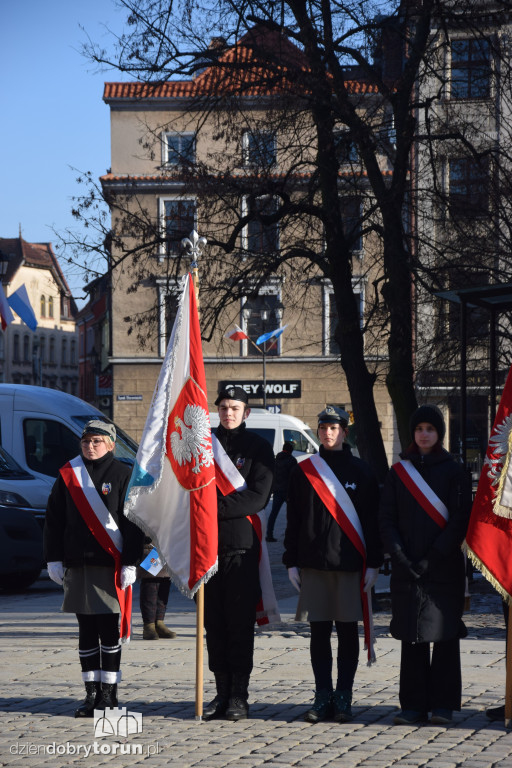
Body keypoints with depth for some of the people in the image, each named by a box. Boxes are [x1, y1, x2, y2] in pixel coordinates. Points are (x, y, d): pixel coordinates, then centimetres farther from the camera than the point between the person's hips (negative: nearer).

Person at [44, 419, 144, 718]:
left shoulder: (123, 475, -1)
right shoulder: (68, 475, 8)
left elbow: (133, 522, -4)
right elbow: (54, 519, 11)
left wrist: (130, 564, -9)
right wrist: (54, 559, 5)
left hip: (111, 564, -3)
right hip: (78, 565, 3)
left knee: (109, 631, -2)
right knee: (87, 631, 8)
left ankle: (109, 693, 6)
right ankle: (92, 693, 14)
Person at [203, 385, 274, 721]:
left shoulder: (259, 447, 2)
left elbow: (258, 498, -8)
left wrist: (215, 506, -15)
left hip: (242, 545, -4)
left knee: (240, 623, -4)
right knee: (215, 624, 5)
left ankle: (239, 696, -1)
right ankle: (222, 693, 10)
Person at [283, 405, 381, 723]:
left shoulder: (361, 471, 4)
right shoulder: (304, 470, 8)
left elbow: (372, 520, 3)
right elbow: (293, 519, 10)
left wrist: (373, 564, -2)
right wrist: (292, 562, 4)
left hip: (350, 562, -1)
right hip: (313, 563, 1)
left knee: (348, 631, 2)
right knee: (319, 631, 3)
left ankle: (344, 698, 8)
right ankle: (323, 697, 9)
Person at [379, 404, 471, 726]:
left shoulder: (454, 472, 2)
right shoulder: (399, 472, 9)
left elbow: (460, 520, -5)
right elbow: (387, 519, 6)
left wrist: (434, 557, -12)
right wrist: (400, 555, -7)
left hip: (445, 569, -2)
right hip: (407, 568, 2)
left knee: (445, 635, -1)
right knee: (412, 638, 4)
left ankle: (443, 705, 5)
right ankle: (414, 705, 9)